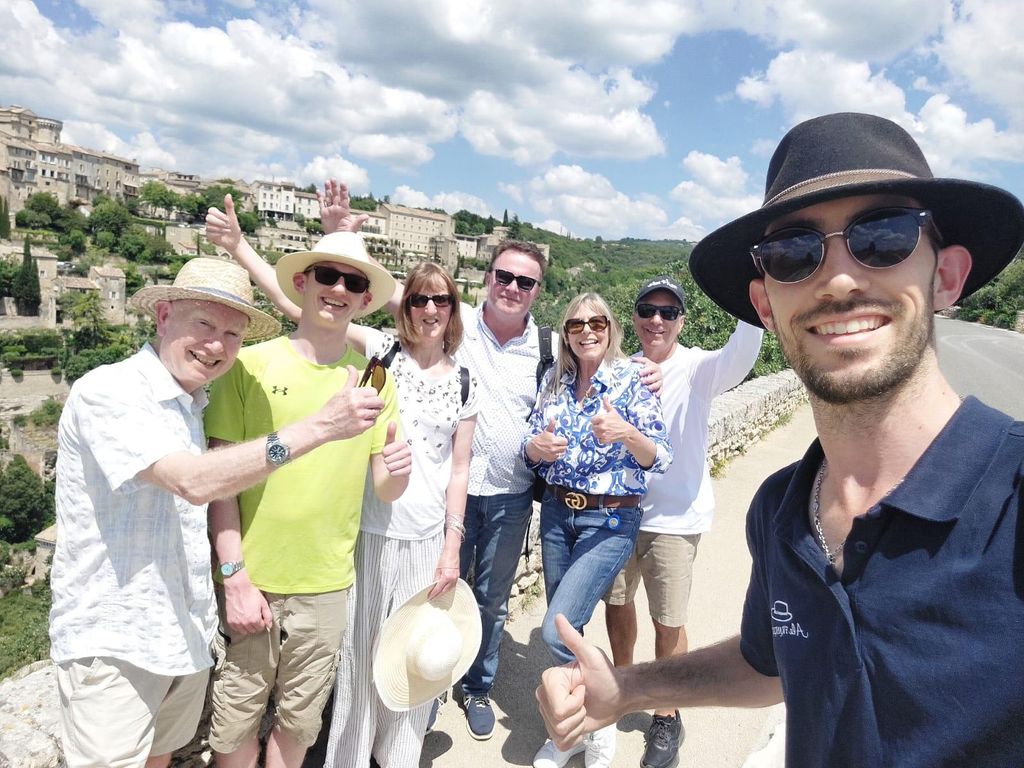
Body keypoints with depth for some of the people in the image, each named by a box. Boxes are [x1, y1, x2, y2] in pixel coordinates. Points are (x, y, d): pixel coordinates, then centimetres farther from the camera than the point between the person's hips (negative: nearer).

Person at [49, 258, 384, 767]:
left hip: (188, 637, 7)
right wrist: (317, 427, -32)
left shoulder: (197, 404, 8)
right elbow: (194, 482, -30)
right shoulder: (107, 391, -17)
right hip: (111, 644, -7)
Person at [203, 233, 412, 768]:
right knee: (237, 723, 12)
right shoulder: (250, 365, -8)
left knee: (300, 721, 18)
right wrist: (235, 578, -11)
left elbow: (384, 490, 2)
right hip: (251, 580, -2)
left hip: (327, 585, 2)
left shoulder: (374, 380, 1)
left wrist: (396, 471, -21)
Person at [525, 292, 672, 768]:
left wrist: (625, 433, -31)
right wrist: (536, 447, -14)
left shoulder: (631, 380, -9)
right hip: (557, 513, 5)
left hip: (610, 520, -5)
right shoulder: (556, 383, 6)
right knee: (566, 627, 14)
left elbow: (660, 459, -12)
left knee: (557, 631, -12)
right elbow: (530, 447, 9)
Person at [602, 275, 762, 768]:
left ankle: (667, 717, 31)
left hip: (675, 518, -4)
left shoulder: (697, 369, -10)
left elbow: (740, 356, -31)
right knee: (616, 601, 19)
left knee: (668, 622, 6)